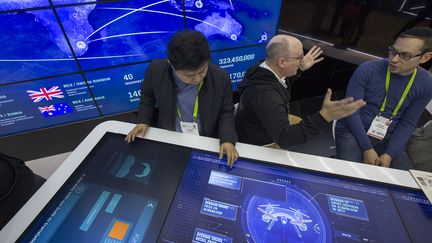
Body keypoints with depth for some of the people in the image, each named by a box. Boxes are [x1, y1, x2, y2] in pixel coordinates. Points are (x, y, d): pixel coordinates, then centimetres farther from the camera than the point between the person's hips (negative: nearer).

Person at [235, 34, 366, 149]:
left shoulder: (262, 68, -10)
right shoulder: (264, 93, -39)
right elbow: (284, 138, -44)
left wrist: (301, 68, 9)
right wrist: (324, 116, -50)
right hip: (256, 148, -8)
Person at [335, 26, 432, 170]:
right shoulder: (367, 70, -15)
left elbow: (408, 123, 2)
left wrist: (389, 155, -9)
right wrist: (367, 148, -17)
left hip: (387, 140, 4)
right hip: (353, 132, -4)